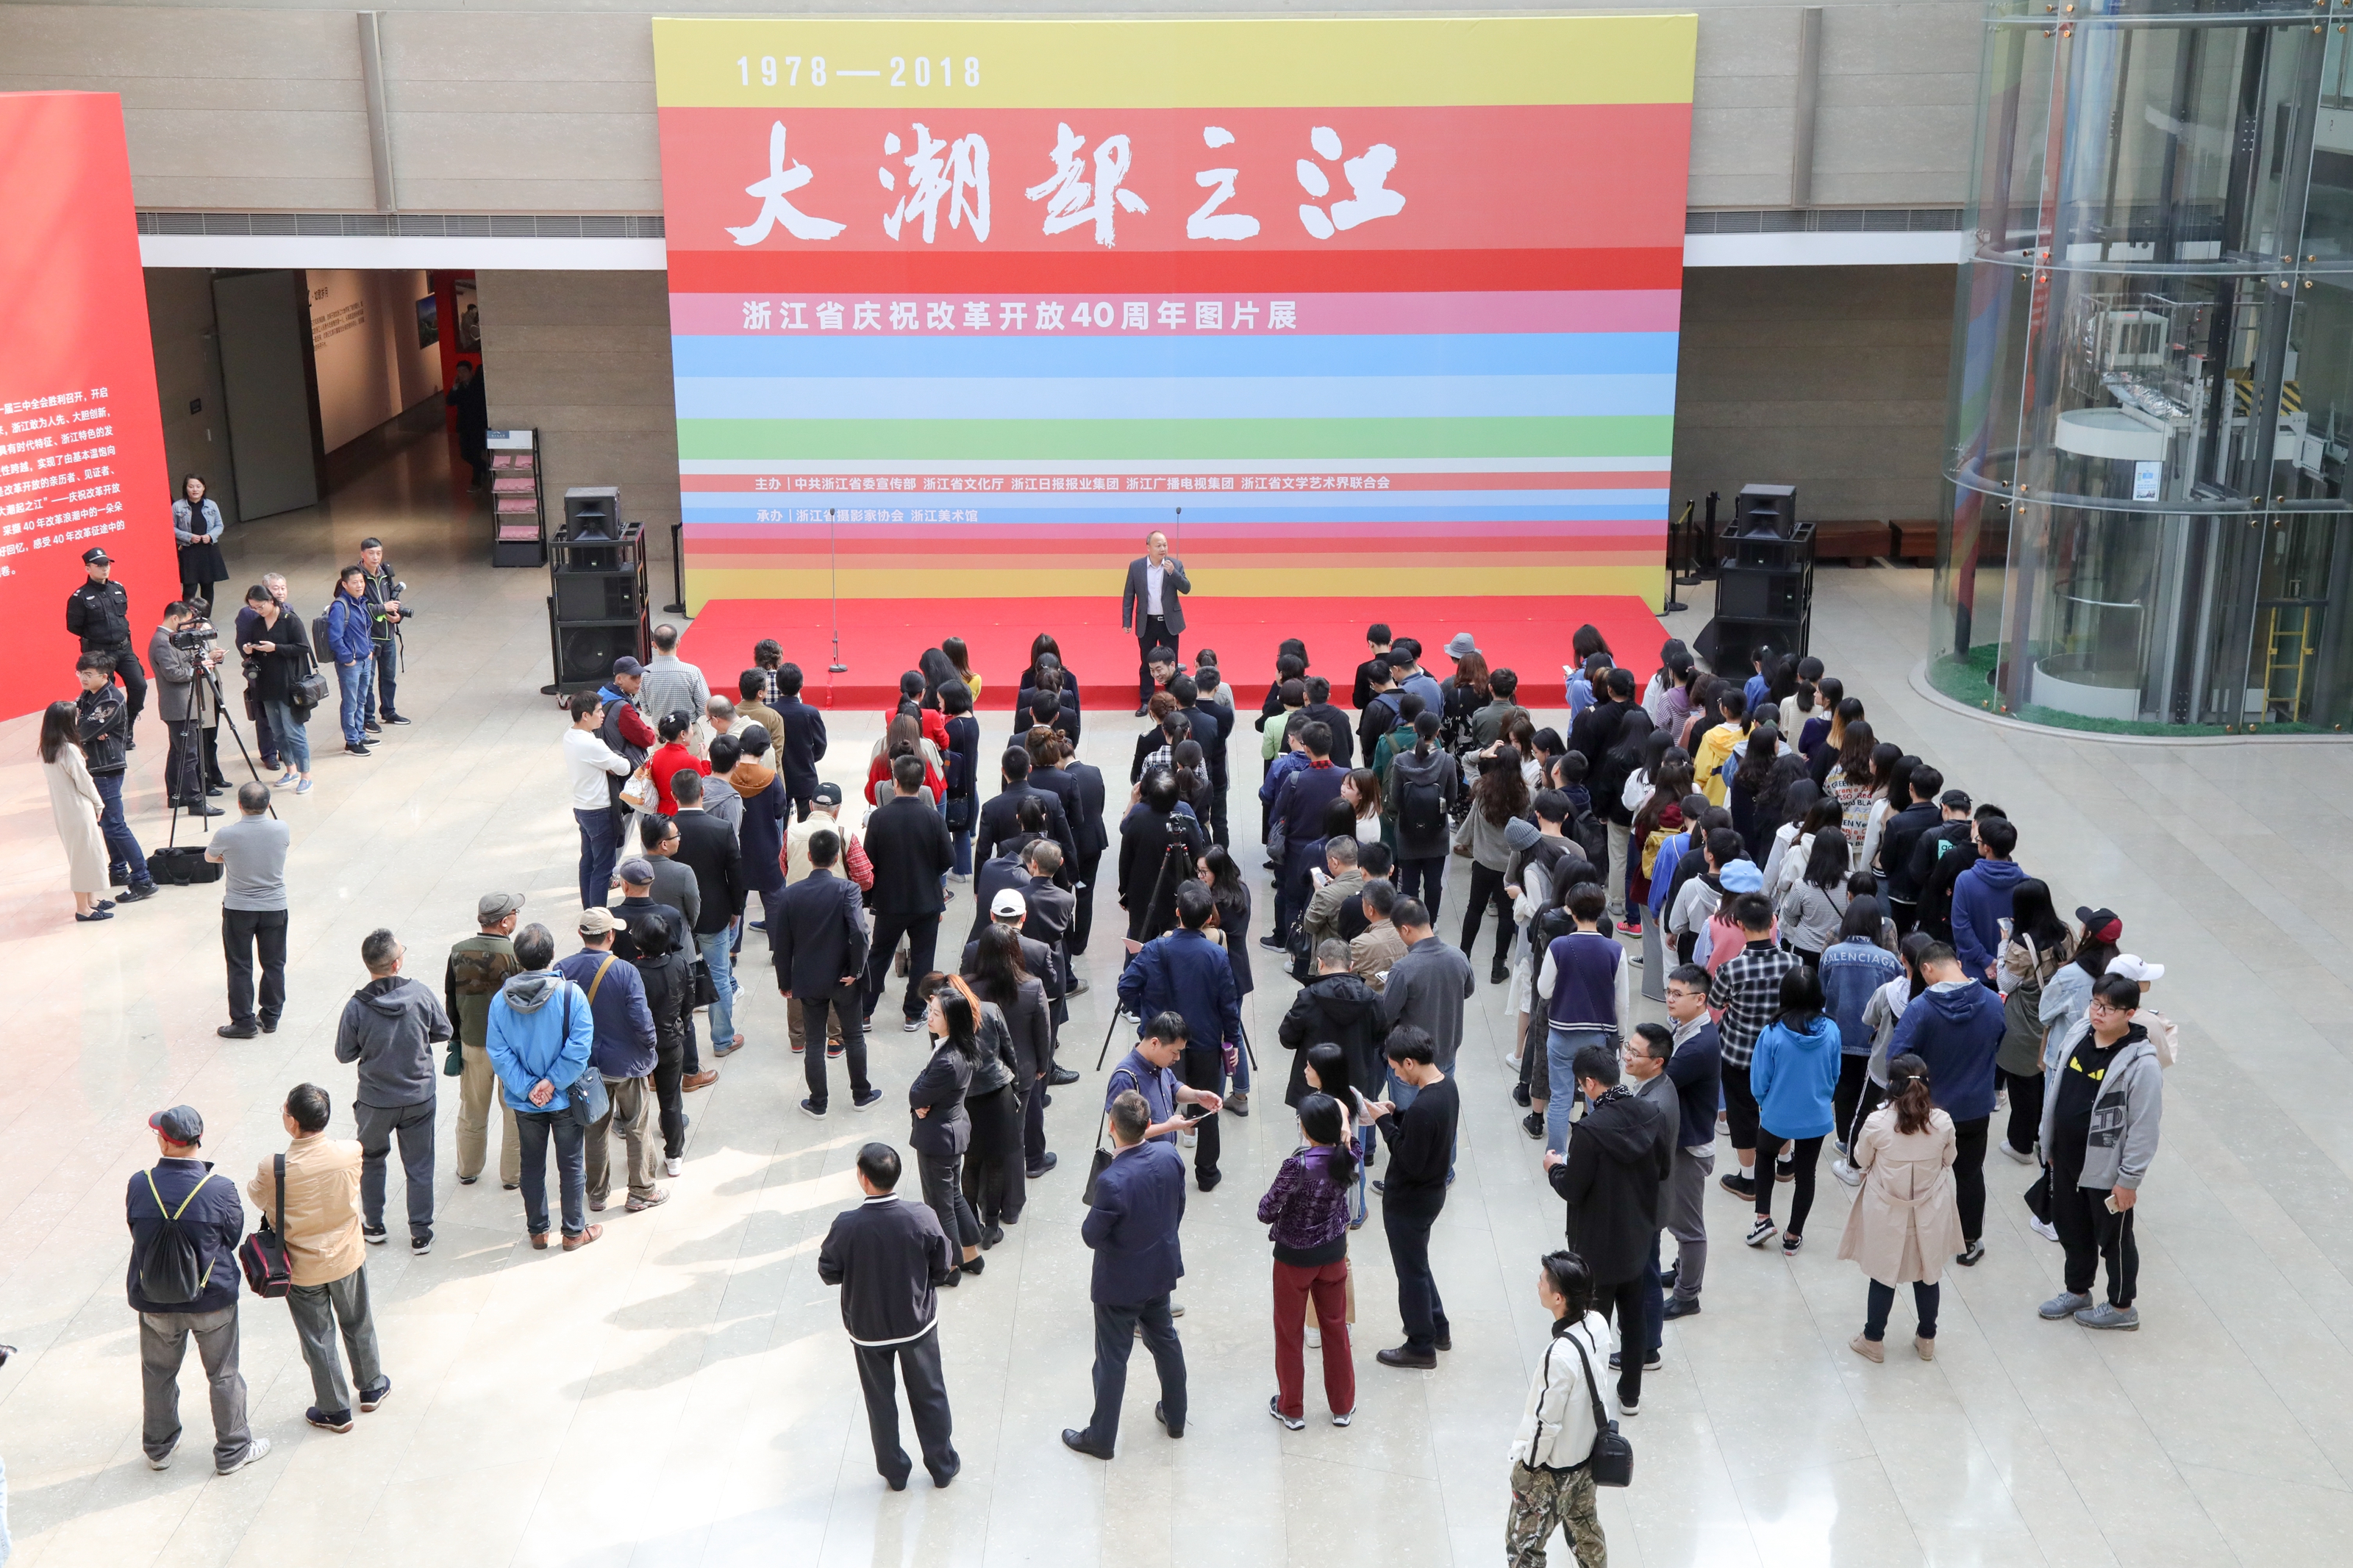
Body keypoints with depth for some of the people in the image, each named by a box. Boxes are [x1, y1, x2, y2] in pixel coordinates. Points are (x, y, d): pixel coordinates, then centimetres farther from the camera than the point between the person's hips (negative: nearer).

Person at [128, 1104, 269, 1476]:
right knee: (223, 1376, 17)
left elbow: (137, 1233, -3)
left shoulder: (139, 1186, -19)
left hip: (154, 1302, 2)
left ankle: (158, 1448, 43)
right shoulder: (219, 1190, -24)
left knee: (158, 1375, 24)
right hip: (212, 1301, -2)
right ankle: (232, 1451, 32)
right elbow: (234, 1237, -7)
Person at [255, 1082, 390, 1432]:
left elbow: (255, 1195, -6)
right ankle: (371, 1387, 45)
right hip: (347, 1259, 2)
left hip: (302, 1269, -2)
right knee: (357, 1325, 25)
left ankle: (335, 1411, 32)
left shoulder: (274, 1170, -29)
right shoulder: (351, 1153, -22)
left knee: (317, 1339, 17)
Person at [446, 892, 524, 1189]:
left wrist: (456, 1038, 15)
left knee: (472, 1112, 20)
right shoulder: (516, 954, -21)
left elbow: (450, 1001, 2)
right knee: (515, 1113, 13)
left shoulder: (458, 952, -8)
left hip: (472, 1044, 4)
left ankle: (468, 1170, 34)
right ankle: (513, 1174, 23)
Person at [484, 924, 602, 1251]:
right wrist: (552, 1083, -13)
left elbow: (499, 1053, -11)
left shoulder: (501, 1000, -10)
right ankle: (574, 1232, 23)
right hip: (565, 1099, -2)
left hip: (525, 1101, 2)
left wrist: (528, 1088, -10)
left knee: (532, 1166, 18)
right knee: (571, 1165, 13)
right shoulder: (571, 994, -19)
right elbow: (579, 1048, -22)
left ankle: (538, 1231, 30)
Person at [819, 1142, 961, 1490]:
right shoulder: (923, 1218, -23)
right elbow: (943, 1269, -10)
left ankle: (894, 1471, 36)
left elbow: (829, 1272, -10)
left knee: (881, 1400, 21)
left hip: (868, 1328, -1)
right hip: (917, 1322, 1)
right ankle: (943, 1465, 36)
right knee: (929, 1395, 21)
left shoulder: (847, 1226, -27)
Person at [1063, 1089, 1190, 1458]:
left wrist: (1093, 1212, -3)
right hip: (1162, 1271, 6)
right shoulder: (1169, 1157, -16)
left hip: (1120, 1282, -6)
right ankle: (1175, 1416, 44)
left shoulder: (1112, 1181, -35)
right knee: (1164, 1340, 26)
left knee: (1112, 1359, 11)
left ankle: (1100, 1438, 28)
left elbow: (1091, 1237, -22)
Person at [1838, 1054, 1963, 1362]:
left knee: (1883, 1277, 15)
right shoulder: (1943, 1123, -18)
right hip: (1929, 1214, 2)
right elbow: (1949, 1159, 1)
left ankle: (1873, 1339, 29)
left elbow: (1861, 1161, -6)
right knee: (1927, 1273, 20)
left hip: (1887, 1214, -2)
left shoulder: (1876, 1123, -23)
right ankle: (1927, 1339, 37)